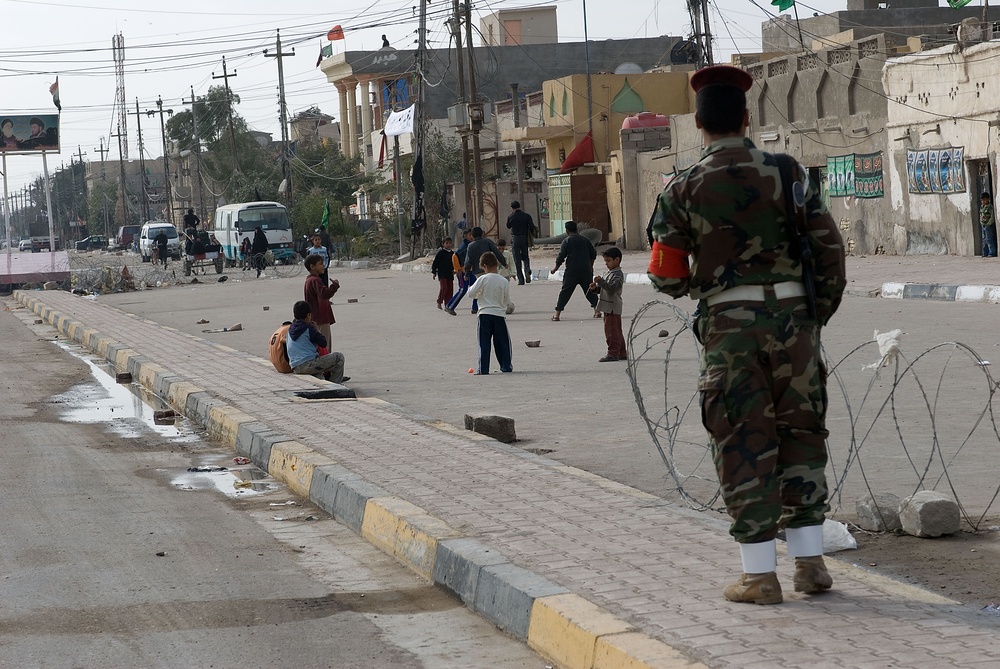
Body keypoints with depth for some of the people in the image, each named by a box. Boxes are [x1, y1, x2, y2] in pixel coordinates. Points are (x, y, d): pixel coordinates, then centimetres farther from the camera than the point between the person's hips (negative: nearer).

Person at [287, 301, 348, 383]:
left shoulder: (290, 329, 13)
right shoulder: (309, 329, -8)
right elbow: (323, 343, -4)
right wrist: (316, 330, 11)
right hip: (308, 365, -8)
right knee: (339, 357, 1)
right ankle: (335, 383, 6)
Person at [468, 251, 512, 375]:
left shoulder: (483, 279, -8)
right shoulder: (504, 281, -2)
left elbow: (471, 293, -4)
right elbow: (507, 301, 4)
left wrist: (478, 295, 17)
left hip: (485, 315, -2)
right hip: (500, 315, 2)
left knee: (484, 343, 1)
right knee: (502, 342, 12)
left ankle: (483, 368, -3)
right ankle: (506, 366, 16)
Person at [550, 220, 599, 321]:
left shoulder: (566, 241, -4)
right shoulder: (585, 240, 9)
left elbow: (561, 257, -6)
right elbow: (593, 254, 13)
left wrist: (556, 268, 9)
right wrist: (590, 266, 28)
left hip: (571, 271, -3)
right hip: (586, 271, 3)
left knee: (565, 292, 1)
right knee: (590, 290, 14)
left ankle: (557, 314, -1)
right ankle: (597, 310, 10)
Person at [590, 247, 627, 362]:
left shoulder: (618, 275, -13)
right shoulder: (608, 273, 18)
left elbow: (612, 289, -25)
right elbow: (602, 287, 22)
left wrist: (601, 281, -32)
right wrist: (595, 287, 2)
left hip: (613, 308, -10)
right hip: (608, 308, 10)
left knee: (612, 330, -9)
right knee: (616, 331, 14)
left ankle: (613, 353, -7)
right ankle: (622, 353, 20)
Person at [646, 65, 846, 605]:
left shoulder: (683, 190, -3)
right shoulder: (786, 172, 1)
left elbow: (666, 277, -2)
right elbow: (830, 246, -1)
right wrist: (820, 310, 11)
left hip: (729, 323, -2)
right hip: (791, 313, 2)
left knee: (743, 443, 3)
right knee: (800, 432, 12)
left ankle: (760, 575, 3)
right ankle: (809, 561, 13)